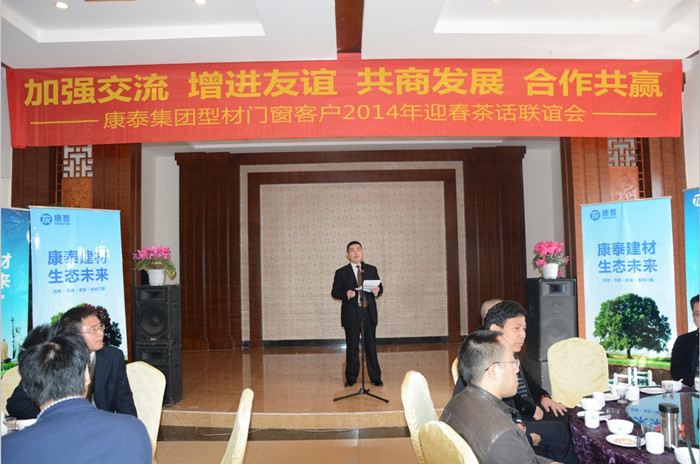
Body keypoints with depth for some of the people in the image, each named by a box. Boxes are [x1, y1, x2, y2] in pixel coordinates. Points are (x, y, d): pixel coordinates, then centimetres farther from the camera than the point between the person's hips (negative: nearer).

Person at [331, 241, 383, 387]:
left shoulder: (372, 270, 9)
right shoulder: (341, 272, 2)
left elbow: (380, 287, 11)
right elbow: (334, 292, -1)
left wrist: (377, 290, -12)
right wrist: (346, 294, -20)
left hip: (369, 313, 2)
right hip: (351, 315, -1)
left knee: (371, 345, 6)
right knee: (352, 347, 7)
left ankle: (375, 377, 18)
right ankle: (351, 378, 20)